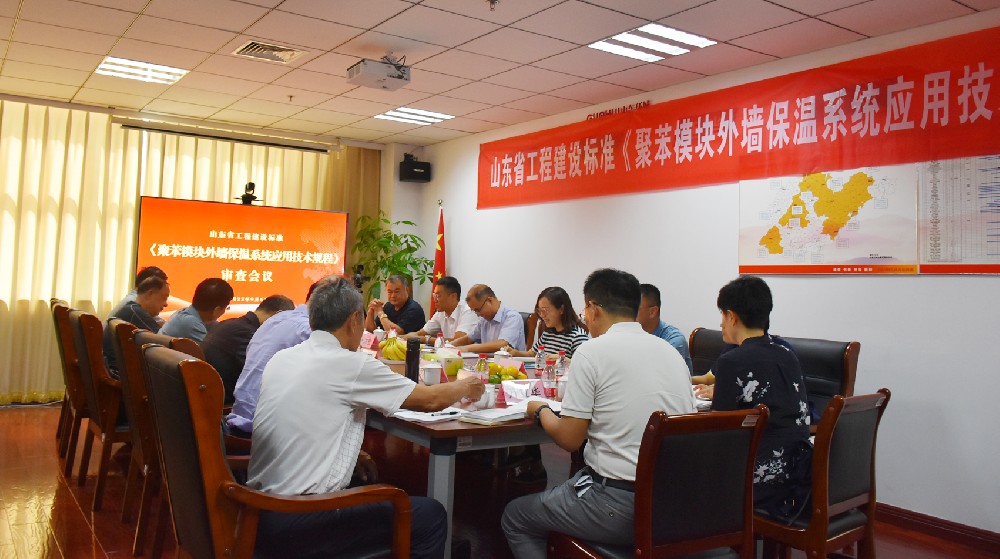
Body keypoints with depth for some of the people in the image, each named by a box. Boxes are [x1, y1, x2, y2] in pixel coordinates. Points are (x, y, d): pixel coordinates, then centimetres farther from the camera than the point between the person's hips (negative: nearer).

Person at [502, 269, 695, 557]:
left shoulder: (592, 352, -11)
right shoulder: (672, 352, 7)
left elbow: (569, 439, -10)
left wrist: (541, 411, 11)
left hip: (620, 506, -7)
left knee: (514, 517, 15)